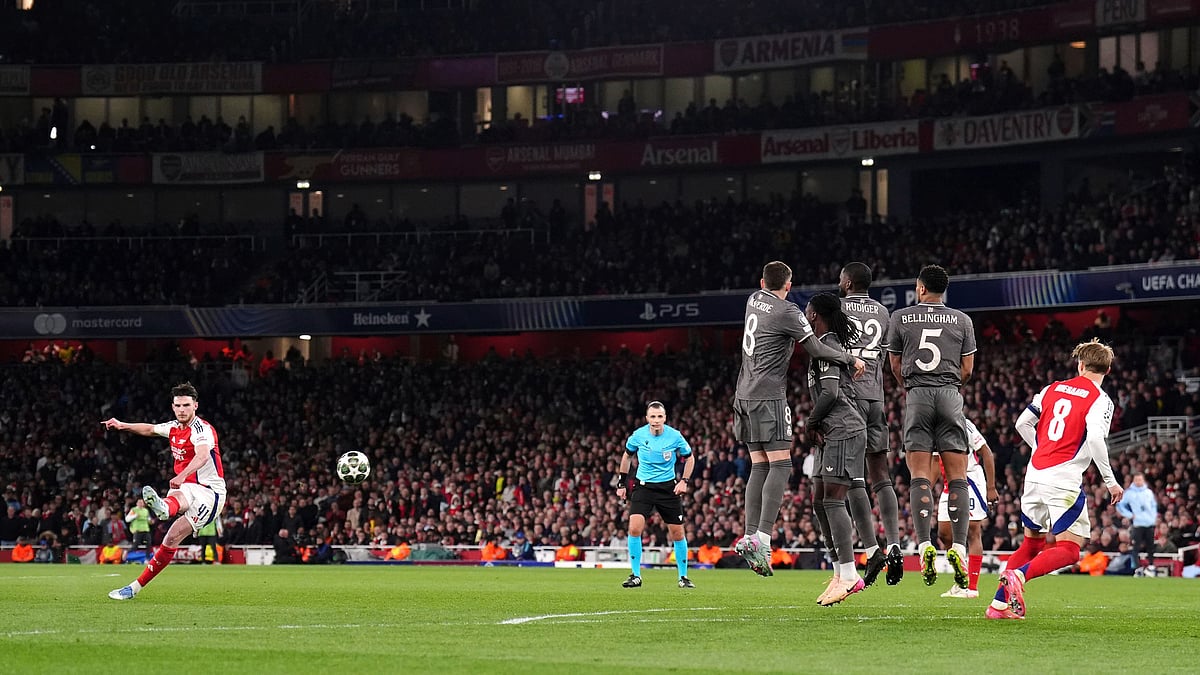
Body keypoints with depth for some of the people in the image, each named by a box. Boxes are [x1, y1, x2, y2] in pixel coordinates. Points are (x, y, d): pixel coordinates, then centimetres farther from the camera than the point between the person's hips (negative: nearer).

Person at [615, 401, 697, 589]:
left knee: (677, 533, 2)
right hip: (643, 486, 0)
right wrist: (621, 484, 10)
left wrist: (684, 481, -6)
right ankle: (636, 576, -6)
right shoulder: (638, 436, -8)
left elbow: (689, 458, 7)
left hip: (668, 487, 0)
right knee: (634, 528, -17)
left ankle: (683, 577, 18)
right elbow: (627, 456, 12)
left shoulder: (675, 436, -10)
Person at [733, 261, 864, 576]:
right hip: (768, 397, -8)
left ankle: (750, 536, -2)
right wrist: (851, 359, 0)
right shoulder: (788, 312, -8)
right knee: (780, 465, -10)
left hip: (745, 395, 8)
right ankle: (762, 538, -22)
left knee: (760, 466, 7)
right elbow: (816, 350, -10)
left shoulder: (753, 301, 14)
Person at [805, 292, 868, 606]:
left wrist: (811, 422, -4)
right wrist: (818, 424, 10)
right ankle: (841, 573, 12)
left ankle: (848, 575, -17)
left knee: (832, 498, -13)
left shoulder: (825, 347, -11)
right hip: (834, 433, 10)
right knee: (819, 500, 10)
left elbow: (830, 393, -19)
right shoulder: (834, 344, 19)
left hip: (843, 430, -10)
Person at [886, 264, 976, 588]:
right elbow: (967, 369, 10)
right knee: (957, 476, 1)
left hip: (917, 395, -1)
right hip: (950, 396, 1)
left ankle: (925, 544, -15)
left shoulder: (900, 318, 6)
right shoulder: (962, 321, 8)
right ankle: (958, 548, -9)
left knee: (920, 476, -1)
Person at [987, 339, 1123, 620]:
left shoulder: (1053, 389, 12)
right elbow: (1095, 439, -19)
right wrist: (1110, 481, -12)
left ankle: (999, 604, 11)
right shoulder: (1099, 400, -5)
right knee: (1068, 550, -3)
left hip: (1035, 473, 6)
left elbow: (1022, 423, 14)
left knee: (1031, 542, 20)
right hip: (1064, 481, -6)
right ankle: (1018, 575, -27)